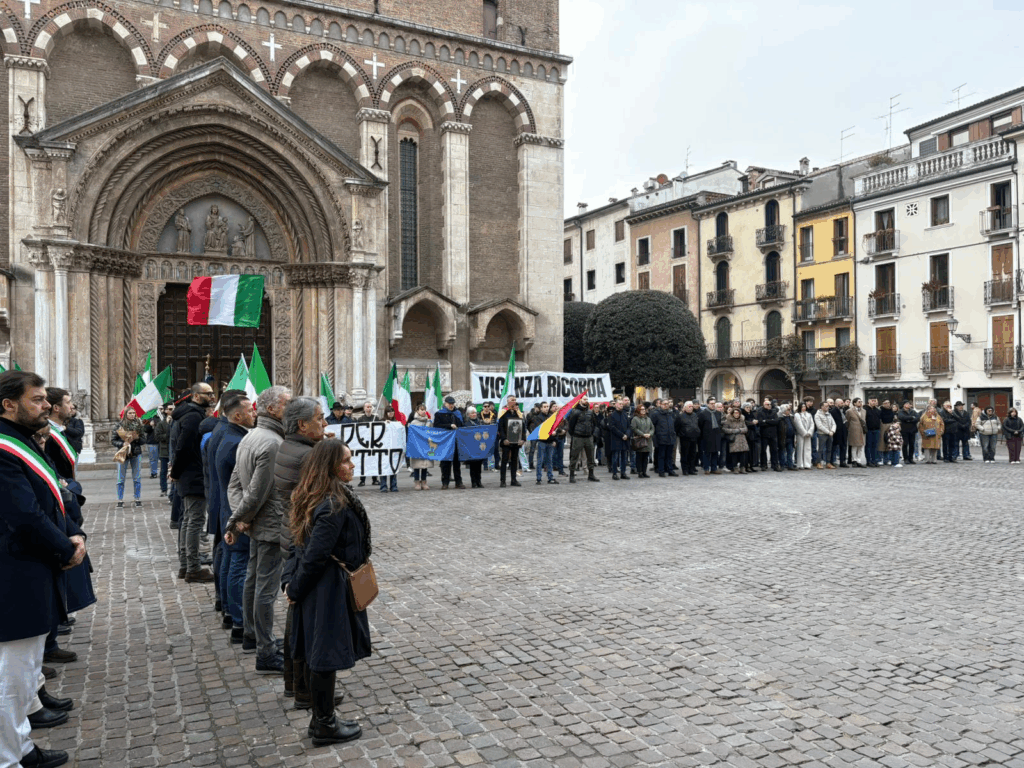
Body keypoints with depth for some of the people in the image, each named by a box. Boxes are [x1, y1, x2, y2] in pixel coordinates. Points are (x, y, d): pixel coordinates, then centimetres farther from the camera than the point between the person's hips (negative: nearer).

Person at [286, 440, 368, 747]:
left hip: (321, 586, 10)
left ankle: (321, 719, 31)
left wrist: (296, 586, 14)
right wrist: (296, 590, -11)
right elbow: (315, 555, -23)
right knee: (327, 657, 4)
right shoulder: (335, 505, -25)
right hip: (330, 589, -10)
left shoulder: (315, 498, 6)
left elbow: (305, 546, 13)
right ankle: (325, 726, 18)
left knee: (320, 657, 18)